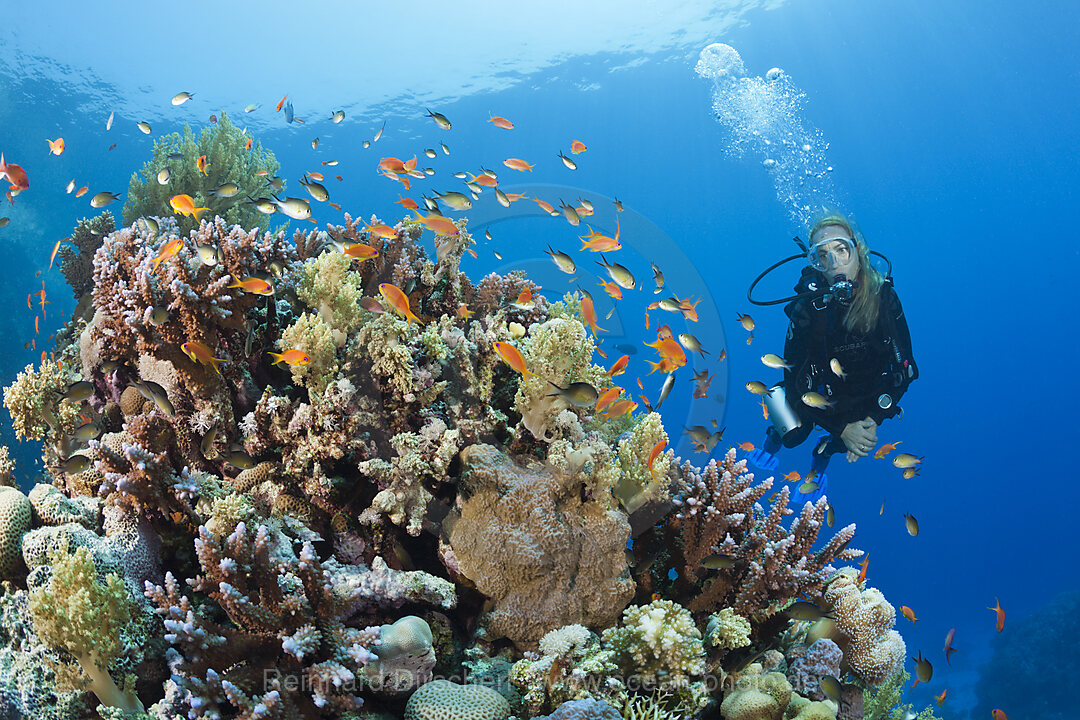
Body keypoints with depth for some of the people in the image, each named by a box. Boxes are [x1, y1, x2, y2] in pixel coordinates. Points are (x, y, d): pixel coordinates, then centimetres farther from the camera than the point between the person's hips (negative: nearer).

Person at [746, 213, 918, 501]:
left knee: (851, 442, -18)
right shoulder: (808, 305, -24)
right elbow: (796, 380, -22)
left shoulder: (883, 297, -20)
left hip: (867, 395, 1)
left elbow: (904, 367, -13)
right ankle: (777, 436, 20)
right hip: (821, 391, -1)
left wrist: (873, 419, -23)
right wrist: (842, 427, -28)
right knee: (793, 436, -18)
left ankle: (824, 451, 18)